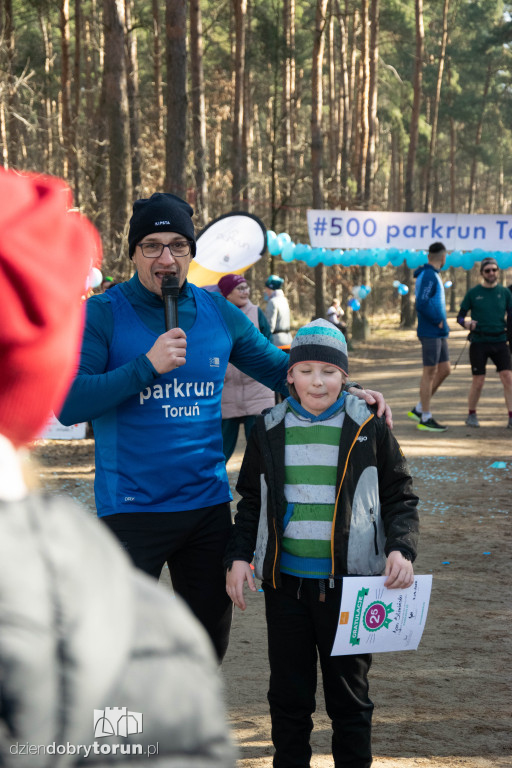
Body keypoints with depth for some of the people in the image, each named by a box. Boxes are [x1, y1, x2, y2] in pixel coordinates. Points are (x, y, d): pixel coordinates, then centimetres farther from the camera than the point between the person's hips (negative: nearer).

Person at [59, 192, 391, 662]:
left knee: (209, 640, 16)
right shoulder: (103, 314, -7)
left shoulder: (219, 314, 5)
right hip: (132, 508, -4)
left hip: (208, 502, 5)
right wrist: (147, 366, -22)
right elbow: (69, 404, -15)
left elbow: (280, 368, 15)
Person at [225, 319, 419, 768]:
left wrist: (401, 549, -13)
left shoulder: (369, 429, -1)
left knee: (349, 694, 7)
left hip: (349, 584, -2)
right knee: (289, 694, 10)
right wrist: (239, 556, 2)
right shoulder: (270, 431, 5)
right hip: (285, 582, 2)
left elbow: (400, 498, 3)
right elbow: (251, 501, 14)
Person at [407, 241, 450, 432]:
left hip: (439, 333, 10)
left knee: (444, 370, 12)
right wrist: (438, 322, -14)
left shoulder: (433, 275, 15)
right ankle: (425, 419, 3)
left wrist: (443, 327, 12)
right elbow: (421, 304, -25)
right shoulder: (429, 276, -15)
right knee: (430, 373, -4)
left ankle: (418, 409, 17)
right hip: (430, 332, -10)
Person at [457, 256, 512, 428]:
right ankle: (471, 415, 18)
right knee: (478, 381, -1)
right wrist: (466, 323, -16)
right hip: (479, 343, -1)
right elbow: (460, 316, 5)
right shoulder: (473, 293, 2)